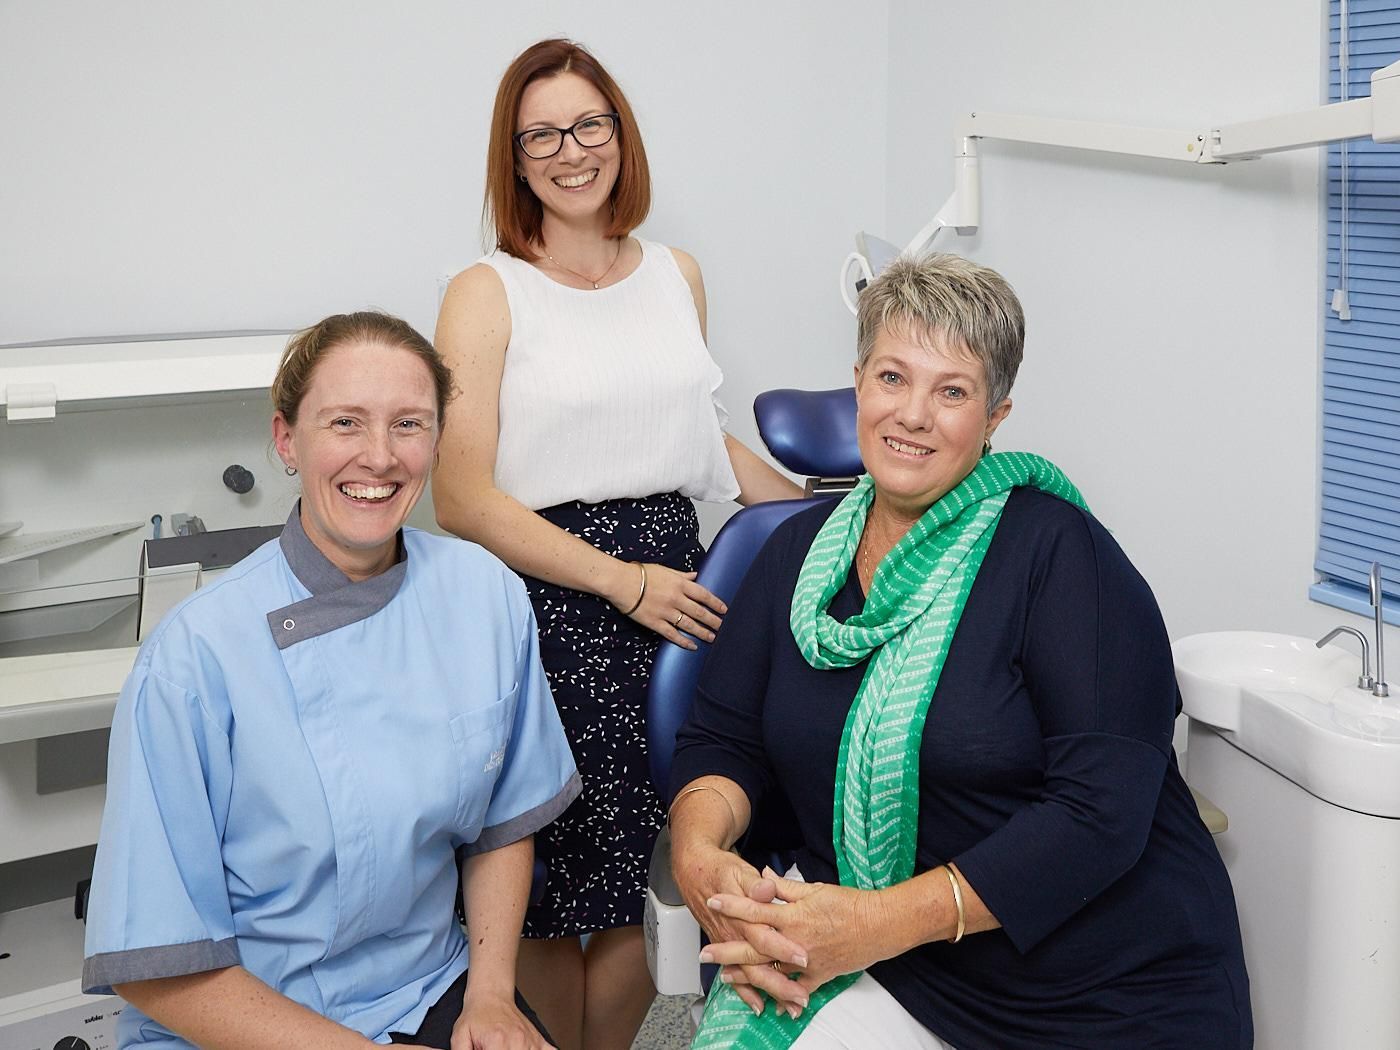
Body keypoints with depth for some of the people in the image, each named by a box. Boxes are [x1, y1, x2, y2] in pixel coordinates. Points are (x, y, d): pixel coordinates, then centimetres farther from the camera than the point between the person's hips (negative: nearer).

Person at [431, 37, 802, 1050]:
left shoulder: (678, 275, 14)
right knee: (550, 891, 0)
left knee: (657, 879, 1)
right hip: (548, 599, -4)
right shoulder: (487, 294, -2)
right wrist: (622, 579, -15)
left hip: (675, 583, 4)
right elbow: (463, 498, -10)